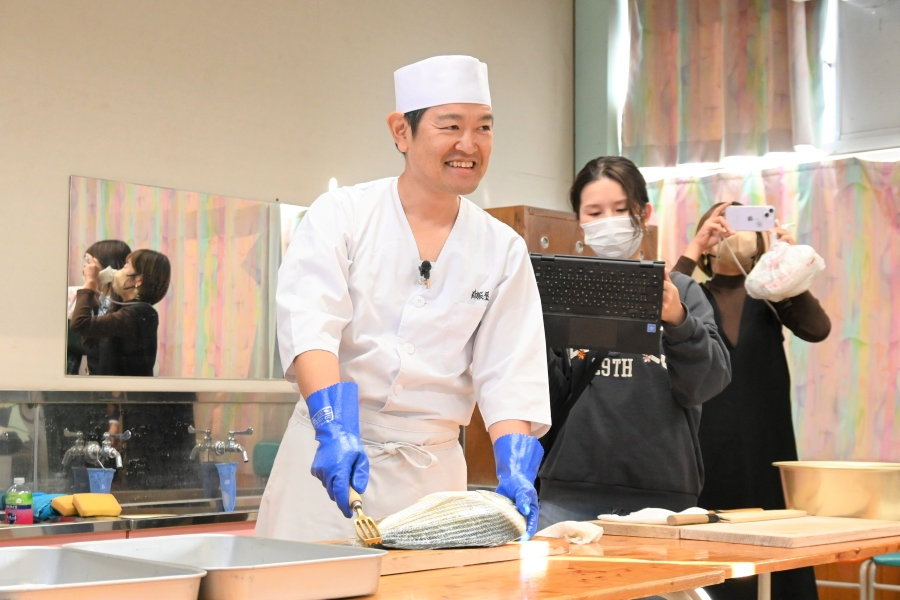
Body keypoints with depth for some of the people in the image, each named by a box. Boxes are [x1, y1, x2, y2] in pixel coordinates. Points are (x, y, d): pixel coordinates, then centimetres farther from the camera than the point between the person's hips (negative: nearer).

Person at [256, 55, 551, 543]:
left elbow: (509, 375, 1)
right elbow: (310, 328, -17)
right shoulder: (342, 214, -3)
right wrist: (336, 431, -32)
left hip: (432, 475, 2)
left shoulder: (504, 251, 6)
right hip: (329, 459, -2)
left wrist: (515, 477, -15)